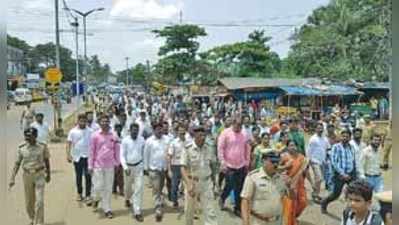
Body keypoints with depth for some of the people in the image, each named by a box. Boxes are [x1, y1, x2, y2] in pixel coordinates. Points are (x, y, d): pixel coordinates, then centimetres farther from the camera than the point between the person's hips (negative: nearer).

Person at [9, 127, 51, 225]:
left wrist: (48, 174, 10)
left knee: (39, 201, -10)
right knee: (29, 202, 12)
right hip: (27, 176, 2)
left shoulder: (42, 146, -9)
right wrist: (12, 178, -11)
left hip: (39, 175, -2)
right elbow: (17, 163, -3)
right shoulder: (21, 148, -7)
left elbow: (46, 160, 3)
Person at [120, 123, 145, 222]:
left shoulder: (142, 140, -7)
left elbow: (144, 153, 5)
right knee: (128, 187, 21)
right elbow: (122, 155, -12)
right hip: (128, 166, 0)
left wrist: (145, 166, 8)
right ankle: (127, 199, 54)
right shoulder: (125, 140, -13)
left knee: (139, 189, -7)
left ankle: (137, 212, -1)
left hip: (139, 166, 0)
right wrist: (125, 167, -23)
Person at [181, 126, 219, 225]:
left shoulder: (208, 148, -1)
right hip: (192, 182, -2)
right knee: (189, 210, 15)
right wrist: (189, 184, -28)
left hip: (206, 182, 3)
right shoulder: (188, 149, -14)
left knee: (210, 211, 0)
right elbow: (183, 168, -17)